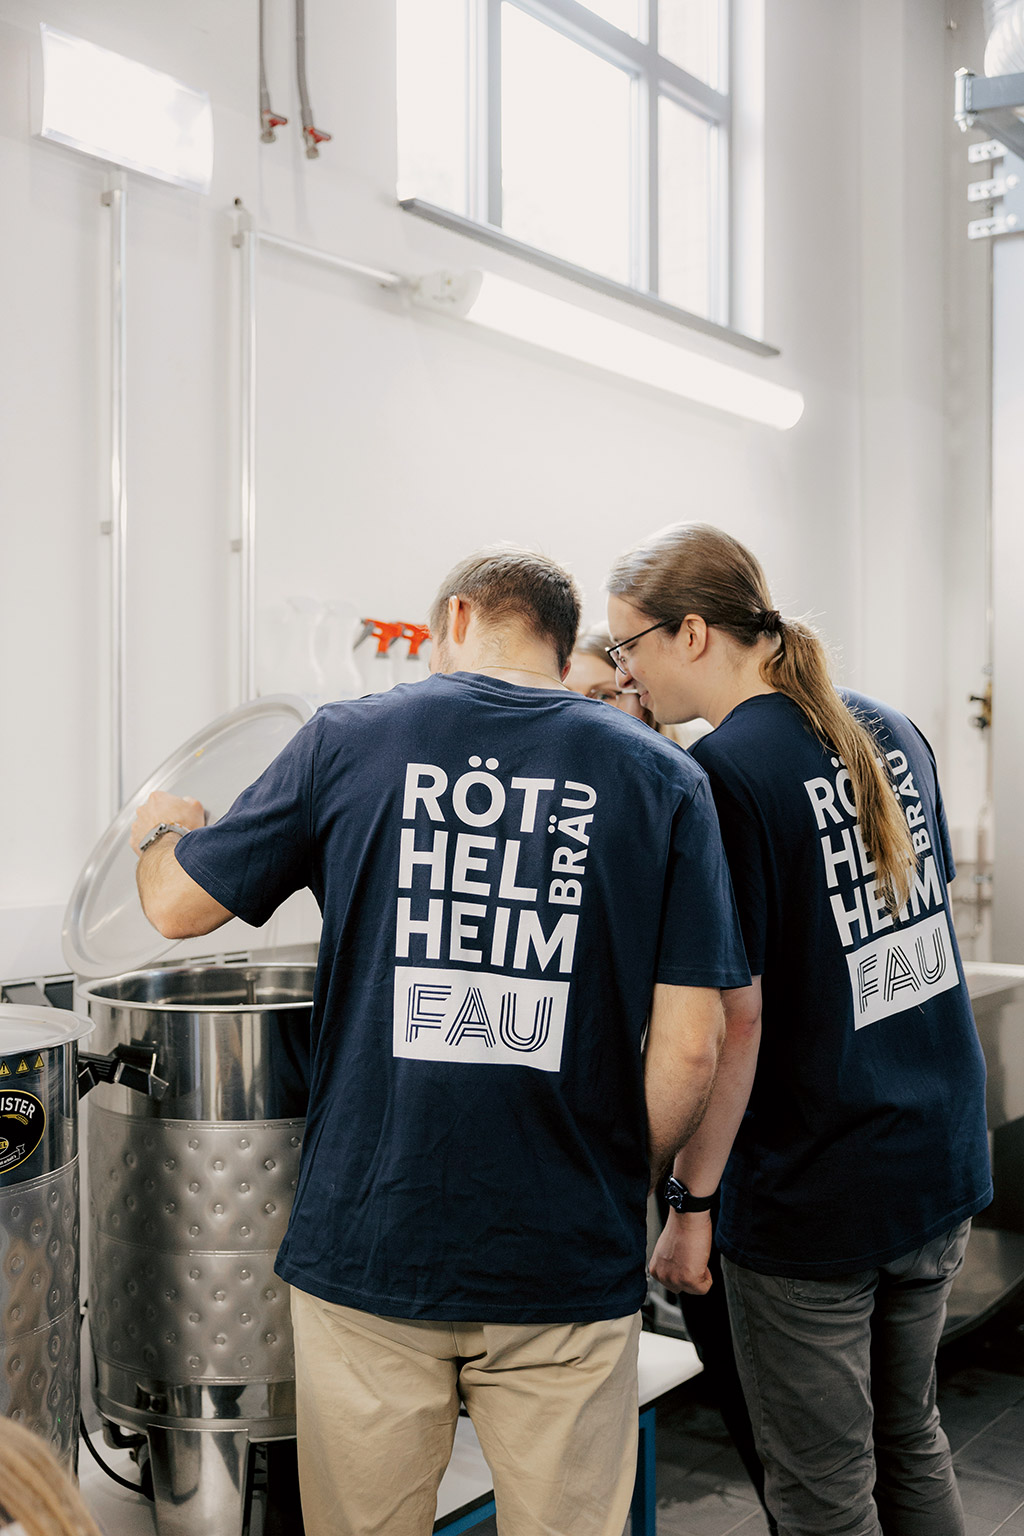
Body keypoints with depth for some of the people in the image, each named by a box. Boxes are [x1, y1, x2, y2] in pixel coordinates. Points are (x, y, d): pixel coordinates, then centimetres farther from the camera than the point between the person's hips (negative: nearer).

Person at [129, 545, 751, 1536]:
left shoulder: (350, 740, -1)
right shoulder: (664, 779, -1)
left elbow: (176, 905, 7)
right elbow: (688, 1048, -5)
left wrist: (162, 830, 30)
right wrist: (619, 1189, 11)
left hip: (364, 1244, 0)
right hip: (568, 1268, 0)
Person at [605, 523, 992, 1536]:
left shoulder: (719, 775, -20)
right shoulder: (890, 732, 4)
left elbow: (734, 1016, -22)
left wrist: (690, 1203, -13)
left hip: (813, 1195, -8)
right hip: (943, 1164, 8)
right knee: (909, 1440, 24)